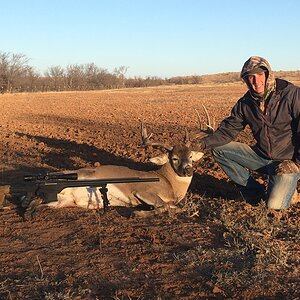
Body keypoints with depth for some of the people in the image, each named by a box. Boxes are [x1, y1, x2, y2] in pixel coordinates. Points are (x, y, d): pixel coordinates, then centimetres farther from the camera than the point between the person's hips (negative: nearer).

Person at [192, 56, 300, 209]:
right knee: (219, 149, -5)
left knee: (274, 207, -27)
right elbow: (227, 130, 0)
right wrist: (204, 143, -16)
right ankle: (254, 190, 4)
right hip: (261, 155, 6)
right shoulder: (245, 103, -1)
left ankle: (287, 187, 10)